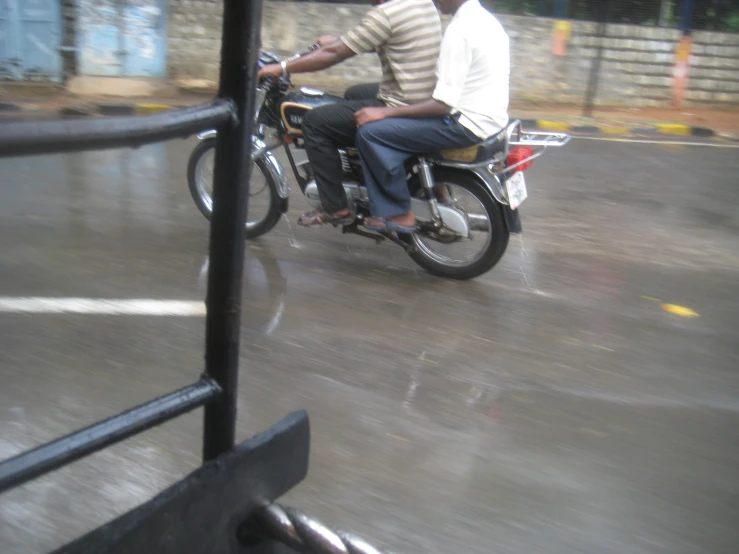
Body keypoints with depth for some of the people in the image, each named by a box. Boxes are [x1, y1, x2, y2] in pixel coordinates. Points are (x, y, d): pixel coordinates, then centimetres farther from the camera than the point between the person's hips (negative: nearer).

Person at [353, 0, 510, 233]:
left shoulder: (460, 29, -19)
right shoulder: (486, 19, 11)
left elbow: (444, 104, -22)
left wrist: (385, 112, -18)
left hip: (467, 124, -10)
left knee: (371, 132, -13)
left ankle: (398, 213, -4)